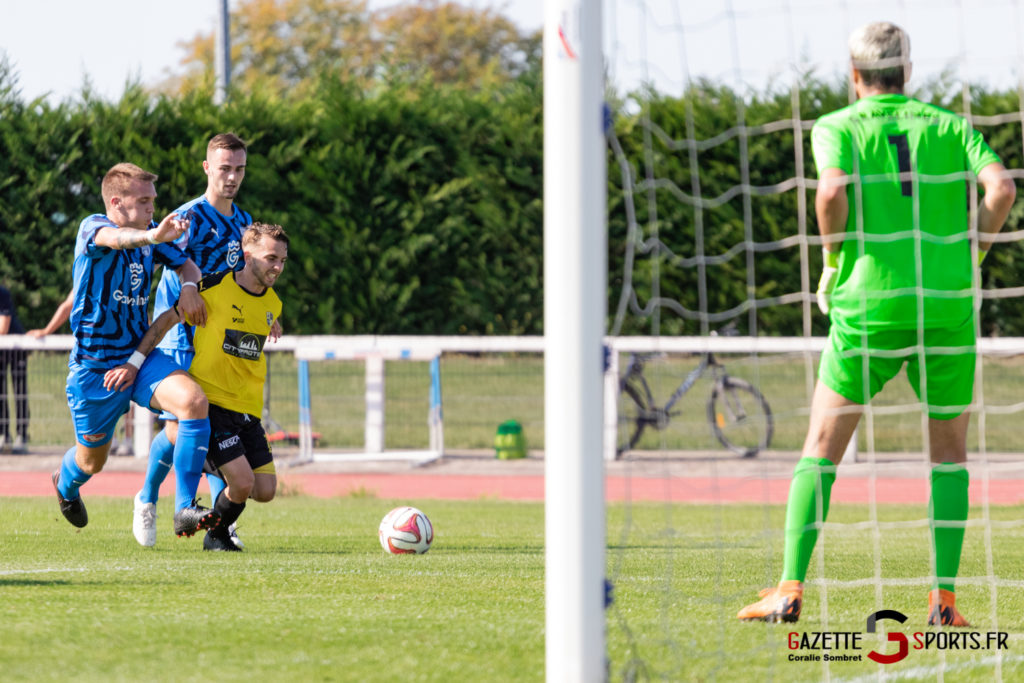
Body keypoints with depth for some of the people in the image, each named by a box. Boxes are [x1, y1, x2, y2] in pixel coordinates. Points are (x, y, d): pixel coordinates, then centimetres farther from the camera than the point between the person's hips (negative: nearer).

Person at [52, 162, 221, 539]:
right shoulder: (93, 228, -15)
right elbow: (115, 239, -40)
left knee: (194, 400, -26)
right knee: (93, 459, 13)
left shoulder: (149, 233, 3)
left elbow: (186, 264, 21)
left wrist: (188, 286, -5)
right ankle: (66, 483, 53)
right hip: (94, 368, -4)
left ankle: (185, 509, -24)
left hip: (139, 359, 4)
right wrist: (151, 237, -63)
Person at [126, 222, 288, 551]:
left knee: (265, 491, -2)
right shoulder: (215, 288, -12)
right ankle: (216, 537, 10)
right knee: (243, 482, -17)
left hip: (248, 411, 6)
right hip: (210, 402, -6)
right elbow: (166, 320, -3)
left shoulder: (273, 304, 8)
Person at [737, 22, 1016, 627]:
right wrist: (973, 254, 7)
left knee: (822, 446, 9)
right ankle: (945, 598, 5)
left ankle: (791, 590, 0)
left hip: (868, 309, -1)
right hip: (948, 310, 1)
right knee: (950, 452, 16)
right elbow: (1001, 186, -7)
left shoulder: (836, 128, 4)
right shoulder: (951, 128, 9)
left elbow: (832, 191, -17)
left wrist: (834, 262, -1)